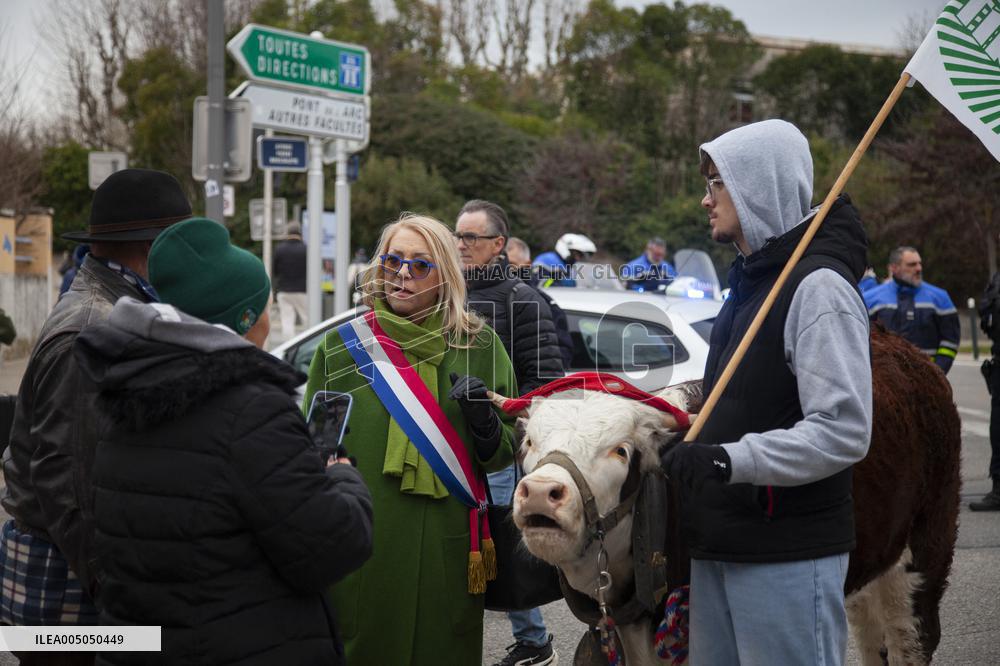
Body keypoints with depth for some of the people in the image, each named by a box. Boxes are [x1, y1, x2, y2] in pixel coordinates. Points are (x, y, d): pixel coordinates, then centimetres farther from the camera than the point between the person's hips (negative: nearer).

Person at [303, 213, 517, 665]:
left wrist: (484, 421, -11)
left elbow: (505, 453, 7)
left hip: (446, 546, 1)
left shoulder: (478, 345, 6)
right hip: (361, 548, 0)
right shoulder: (341, 345, 5)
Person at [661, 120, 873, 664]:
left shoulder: (818, 287, -14)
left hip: (788, 557, -9)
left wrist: (730, 459, -27)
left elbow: (843, 430, -23)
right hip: (720, 547, 9)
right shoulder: (749, 282, 17)